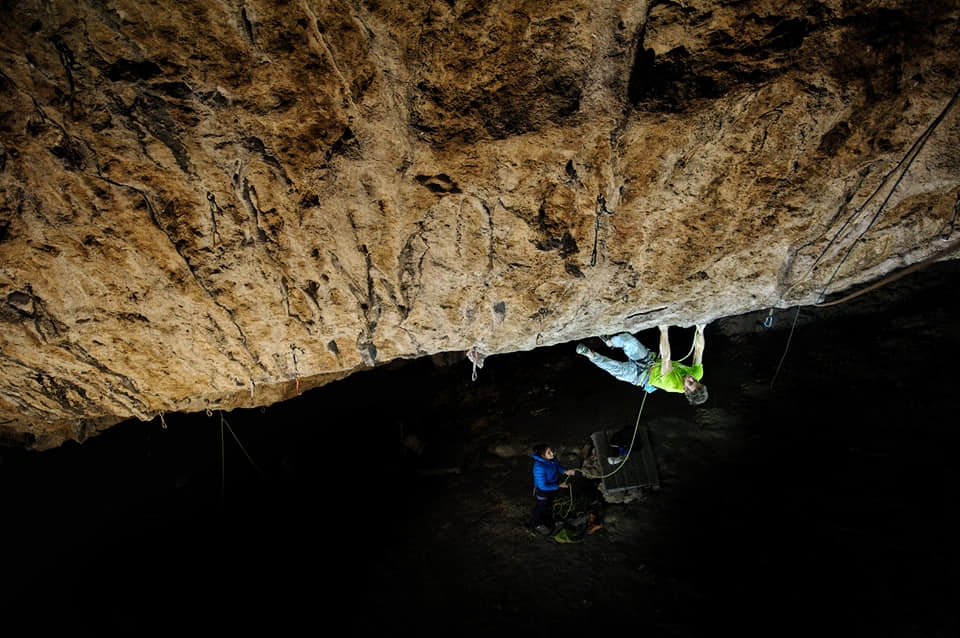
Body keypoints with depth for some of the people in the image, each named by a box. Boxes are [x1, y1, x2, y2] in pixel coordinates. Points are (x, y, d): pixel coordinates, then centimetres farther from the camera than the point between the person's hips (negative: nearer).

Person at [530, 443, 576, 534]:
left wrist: (565, 472, -14)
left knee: (550, 505, 31)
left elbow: (558, 467, 4)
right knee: (542, 507, 21)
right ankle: (536, 524, 52)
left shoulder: (552, 458, -21)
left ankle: (547, 522, 61)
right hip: (543, 491, -7)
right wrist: (559, 486, -27)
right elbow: (543, 486, -34)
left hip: (552, 488, 7)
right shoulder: (539, 468, -42)